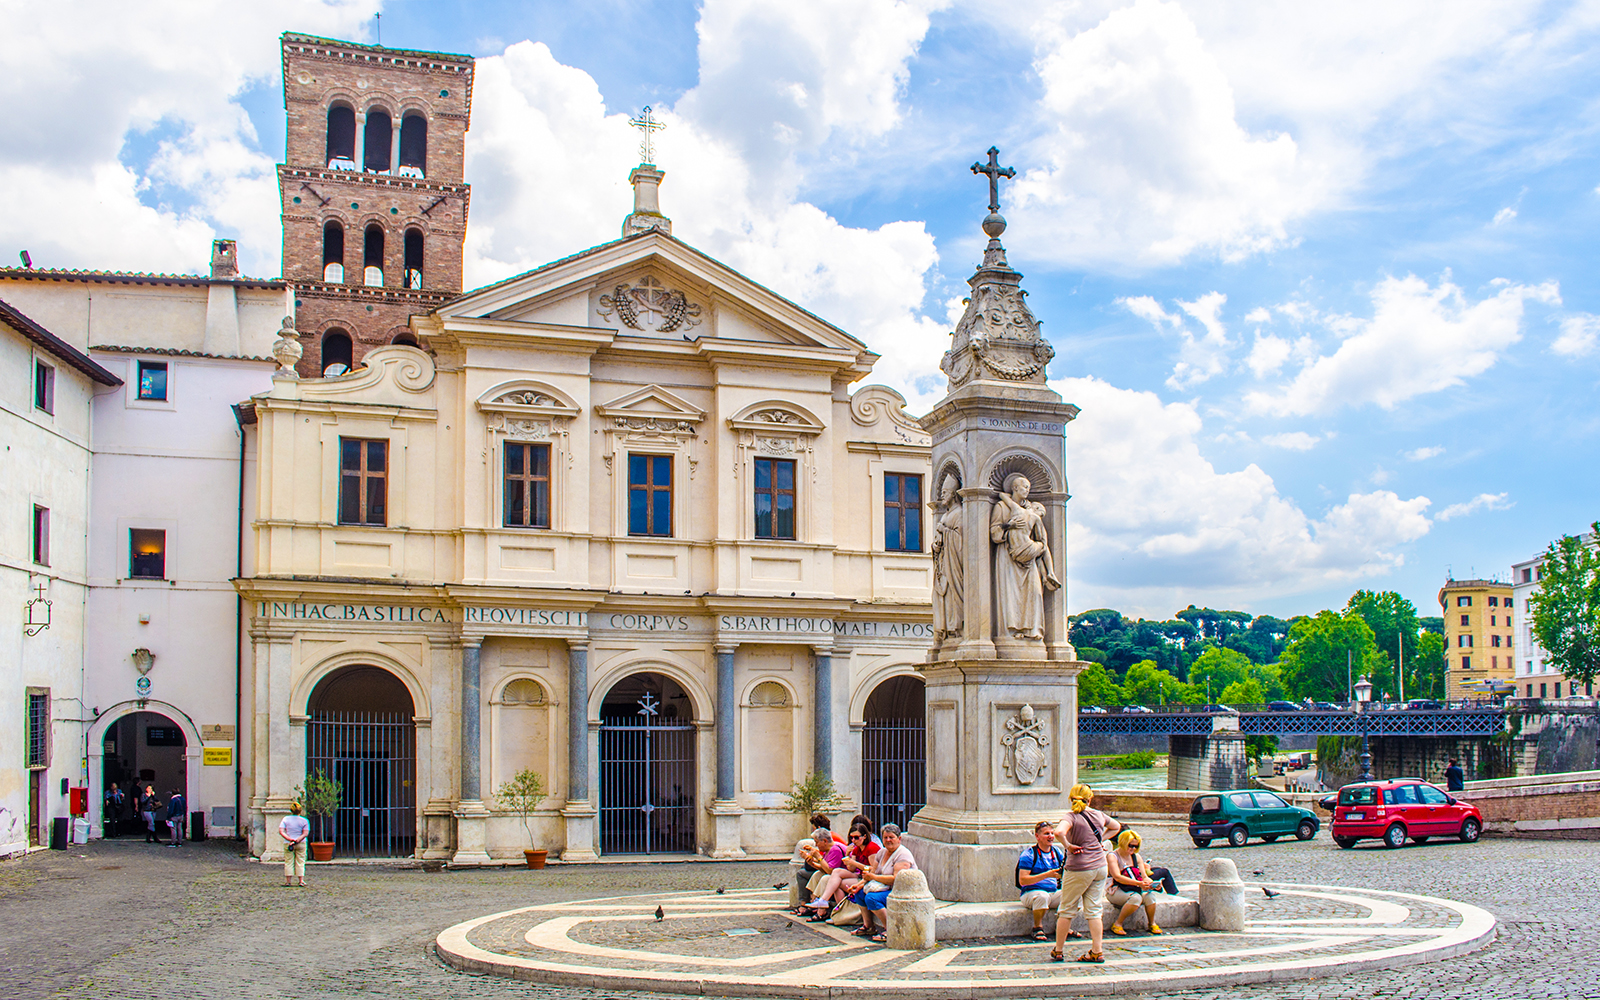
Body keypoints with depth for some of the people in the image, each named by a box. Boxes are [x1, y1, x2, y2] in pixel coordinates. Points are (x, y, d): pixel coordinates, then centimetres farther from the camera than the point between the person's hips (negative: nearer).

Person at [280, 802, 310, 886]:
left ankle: (288, 881, 4)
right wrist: (297, 841, -15)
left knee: (288, 862, 6)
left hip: (288, 843, 0)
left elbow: (281, 831, -9)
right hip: (301, 844, 0)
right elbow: (305, 834, -12)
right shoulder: (304, 821, -2)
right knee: (300, 862, 6)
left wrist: (290, 839, -16)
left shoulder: (285, 819, 1)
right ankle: (301, 880, 2)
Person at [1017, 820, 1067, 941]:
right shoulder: (1029, 854, -8)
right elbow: (1022, 880, -16)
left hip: (1054, 892, 5)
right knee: (1042, 896, -38)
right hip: (1031, 893, -5)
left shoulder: (1057, 852, 10)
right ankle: (1037, 928, -15)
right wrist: (1047, 875, -25)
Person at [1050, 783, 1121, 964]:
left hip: (1079, 869, -5)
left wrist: (1068, 846, -16)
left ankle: (1058, 951, 16)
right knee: (1094, 911, 9)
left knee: (1067, 910, 8)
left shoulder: (1072, 817, -13)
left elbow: (1059, 832, -33)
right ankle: (1096, 952, 6)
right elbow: (1116, 827, 25)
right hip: (1101, 867, 5)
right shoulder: (1099, 815, 5)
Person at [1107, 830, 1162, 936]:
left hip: (1134, 890, 5)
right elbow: (1117, 877, -21)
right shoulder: (1113, 856, -8)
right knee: (1136, 898, -35)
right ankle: (1117, 925, -20)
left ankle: (1152, 924, -3)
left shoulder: (1136, 857, 12)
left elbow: (1144, 876, 6)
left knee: (1150, 896, -25)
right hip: (1117, 891, -5)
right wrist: (1138, 883, -31)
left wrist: (1151, 883, -19)